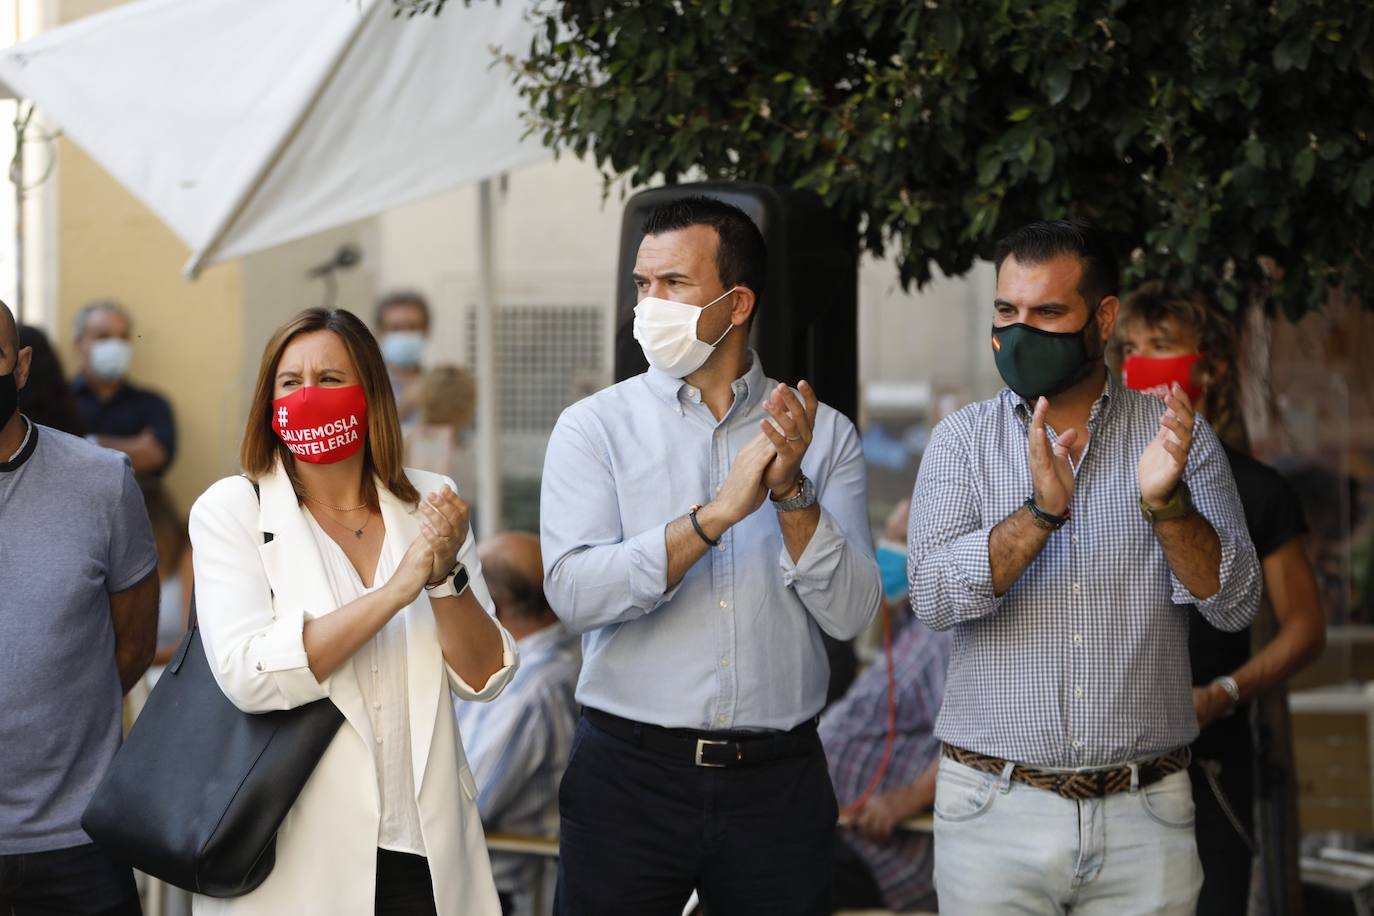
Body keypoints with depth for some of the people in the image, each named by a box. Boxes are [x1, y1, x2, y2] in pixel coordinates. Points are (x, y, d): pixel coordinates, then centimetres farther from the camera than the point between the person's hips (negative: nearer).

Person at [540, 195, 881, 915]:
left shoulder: (823, 434, 4)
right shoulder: (594, 428, 1)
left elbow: (850, 613, -4)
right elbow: (575, 592, -14)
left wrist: (793, 495, -16)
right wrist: (717, 514, -20)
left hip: (779, 777, 1)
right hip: (631, 770, -1)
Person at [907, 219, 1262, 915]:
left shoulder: (1177, 436, 4)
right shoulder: (964, 439, 4)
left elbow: (1234, 604, -3)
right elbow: (933, 597, -9)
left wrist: (1165, 503, -20)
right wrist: (1041, 512, -23)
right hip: (995, 807, 0)